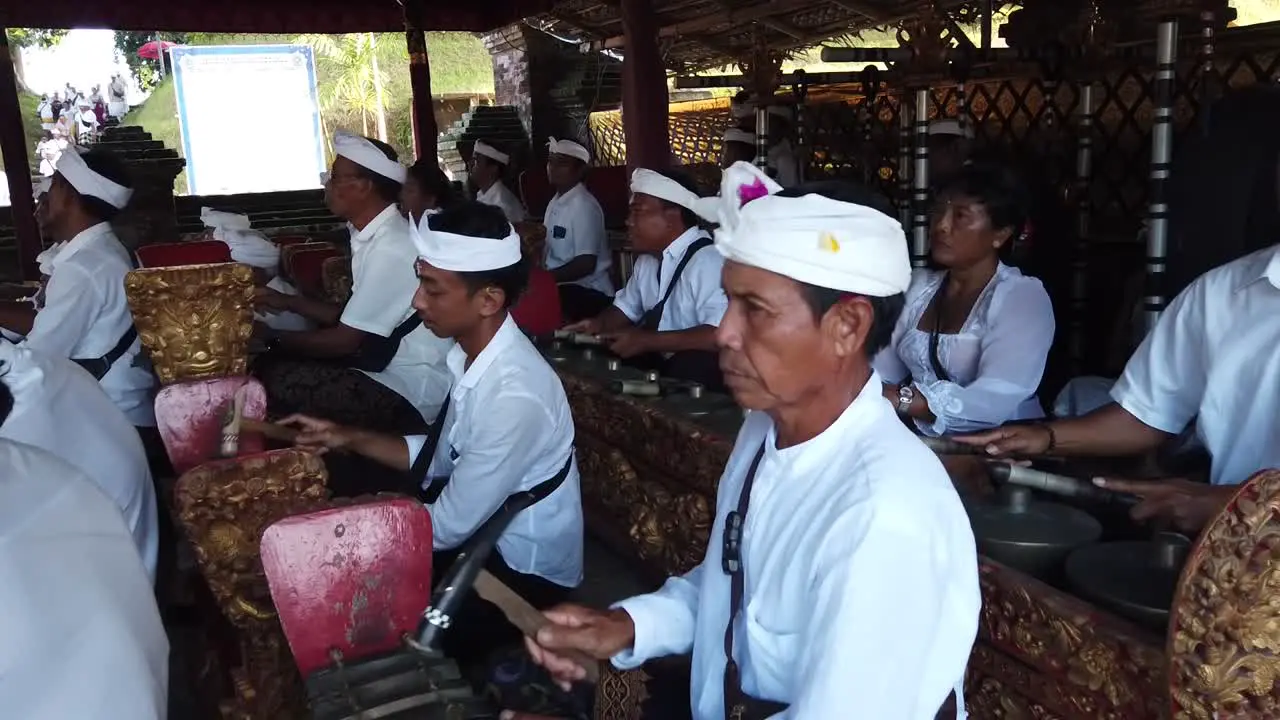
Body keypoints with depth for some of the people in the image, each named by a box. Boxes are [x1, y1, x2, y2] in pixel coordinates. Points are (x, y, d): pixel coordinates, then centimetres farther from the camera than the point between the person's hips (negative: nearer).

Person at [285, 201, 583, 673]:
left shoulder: (514, 396, -32)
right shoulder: (472, 354, -7)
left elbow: (447, 527, -24)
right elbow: (444, 459, 7)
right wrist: (351, 438, -1)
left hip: (523, 570, -7)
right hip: (481, 530, 7)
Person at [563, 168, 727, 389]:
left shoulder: (708, 261, -19)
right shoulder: (648, 258, 10)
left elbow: (719, 334, -30)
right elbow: (626, 308, 24)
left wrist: (646, 341, -24)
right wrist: (598, 324, 1)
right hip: (656, 361, 7)